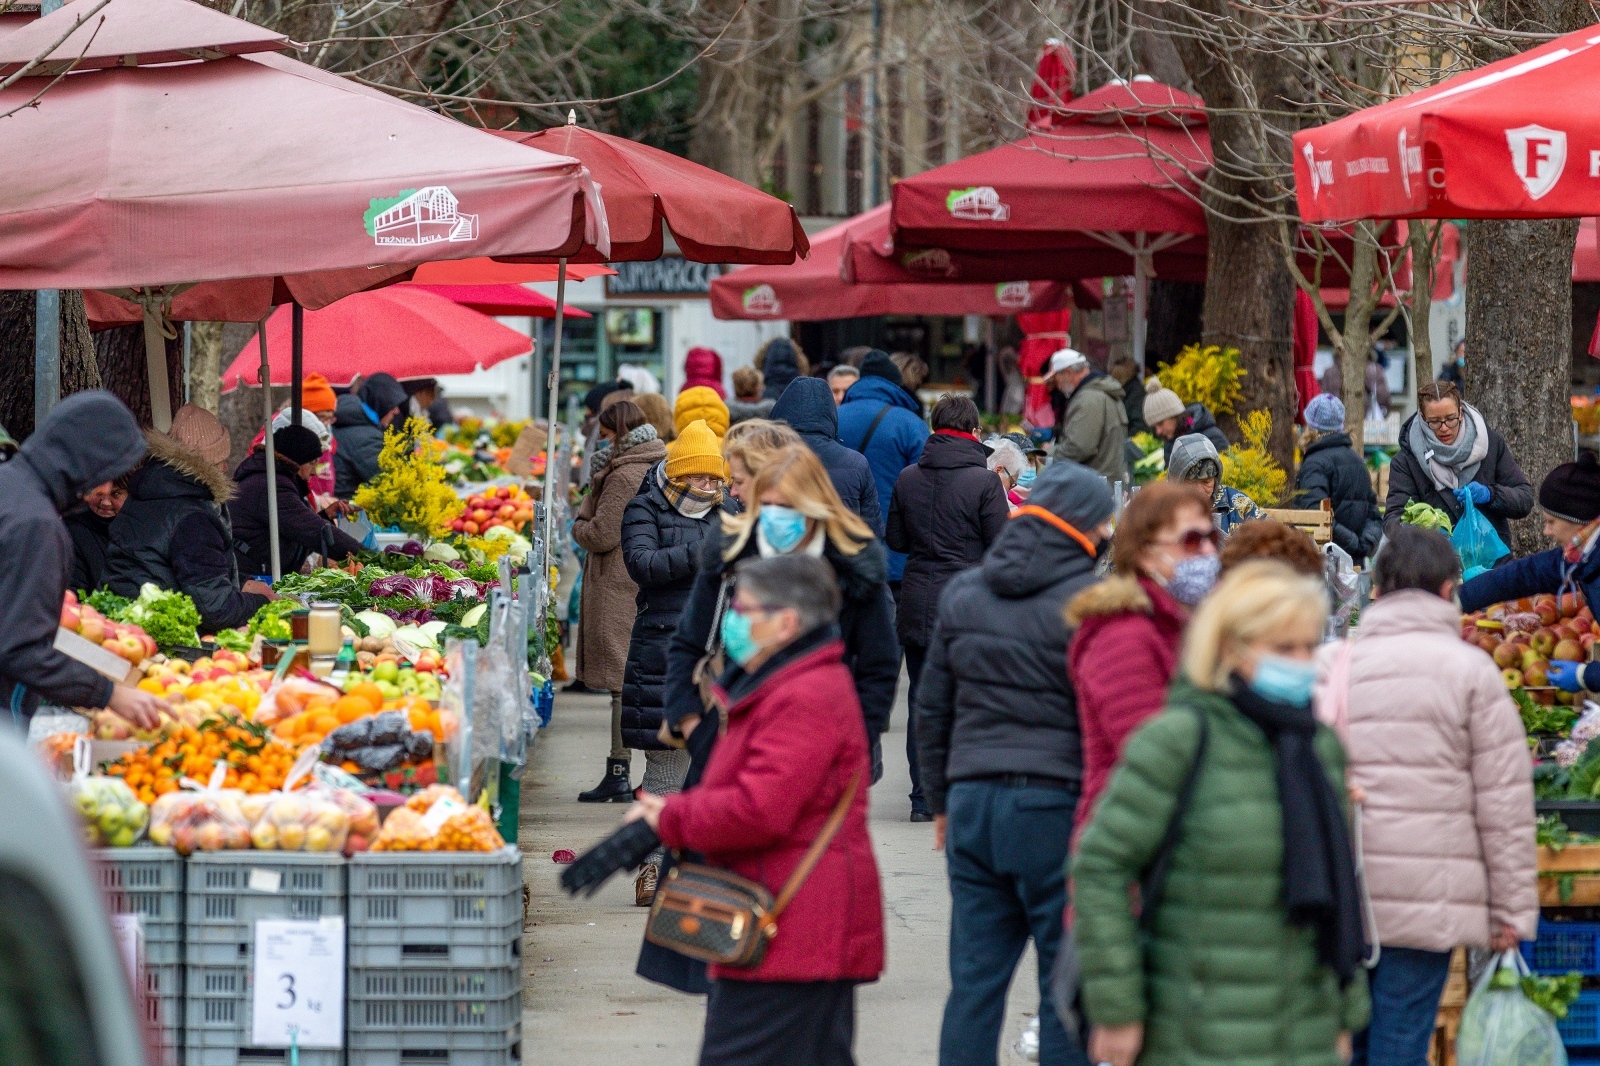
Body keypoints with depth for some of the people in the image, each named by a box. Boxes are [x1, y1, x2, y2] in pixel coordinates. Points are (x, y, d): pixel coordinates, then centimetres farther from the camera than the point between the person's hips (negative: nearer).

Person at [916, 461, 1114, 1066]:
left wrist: (941, 800, 23)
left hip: (973, 802, 5)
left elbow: (932, 709, 15)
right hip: (1056, 805, -5)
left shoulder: (962, 593, 10)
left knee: (974, 979, 9)